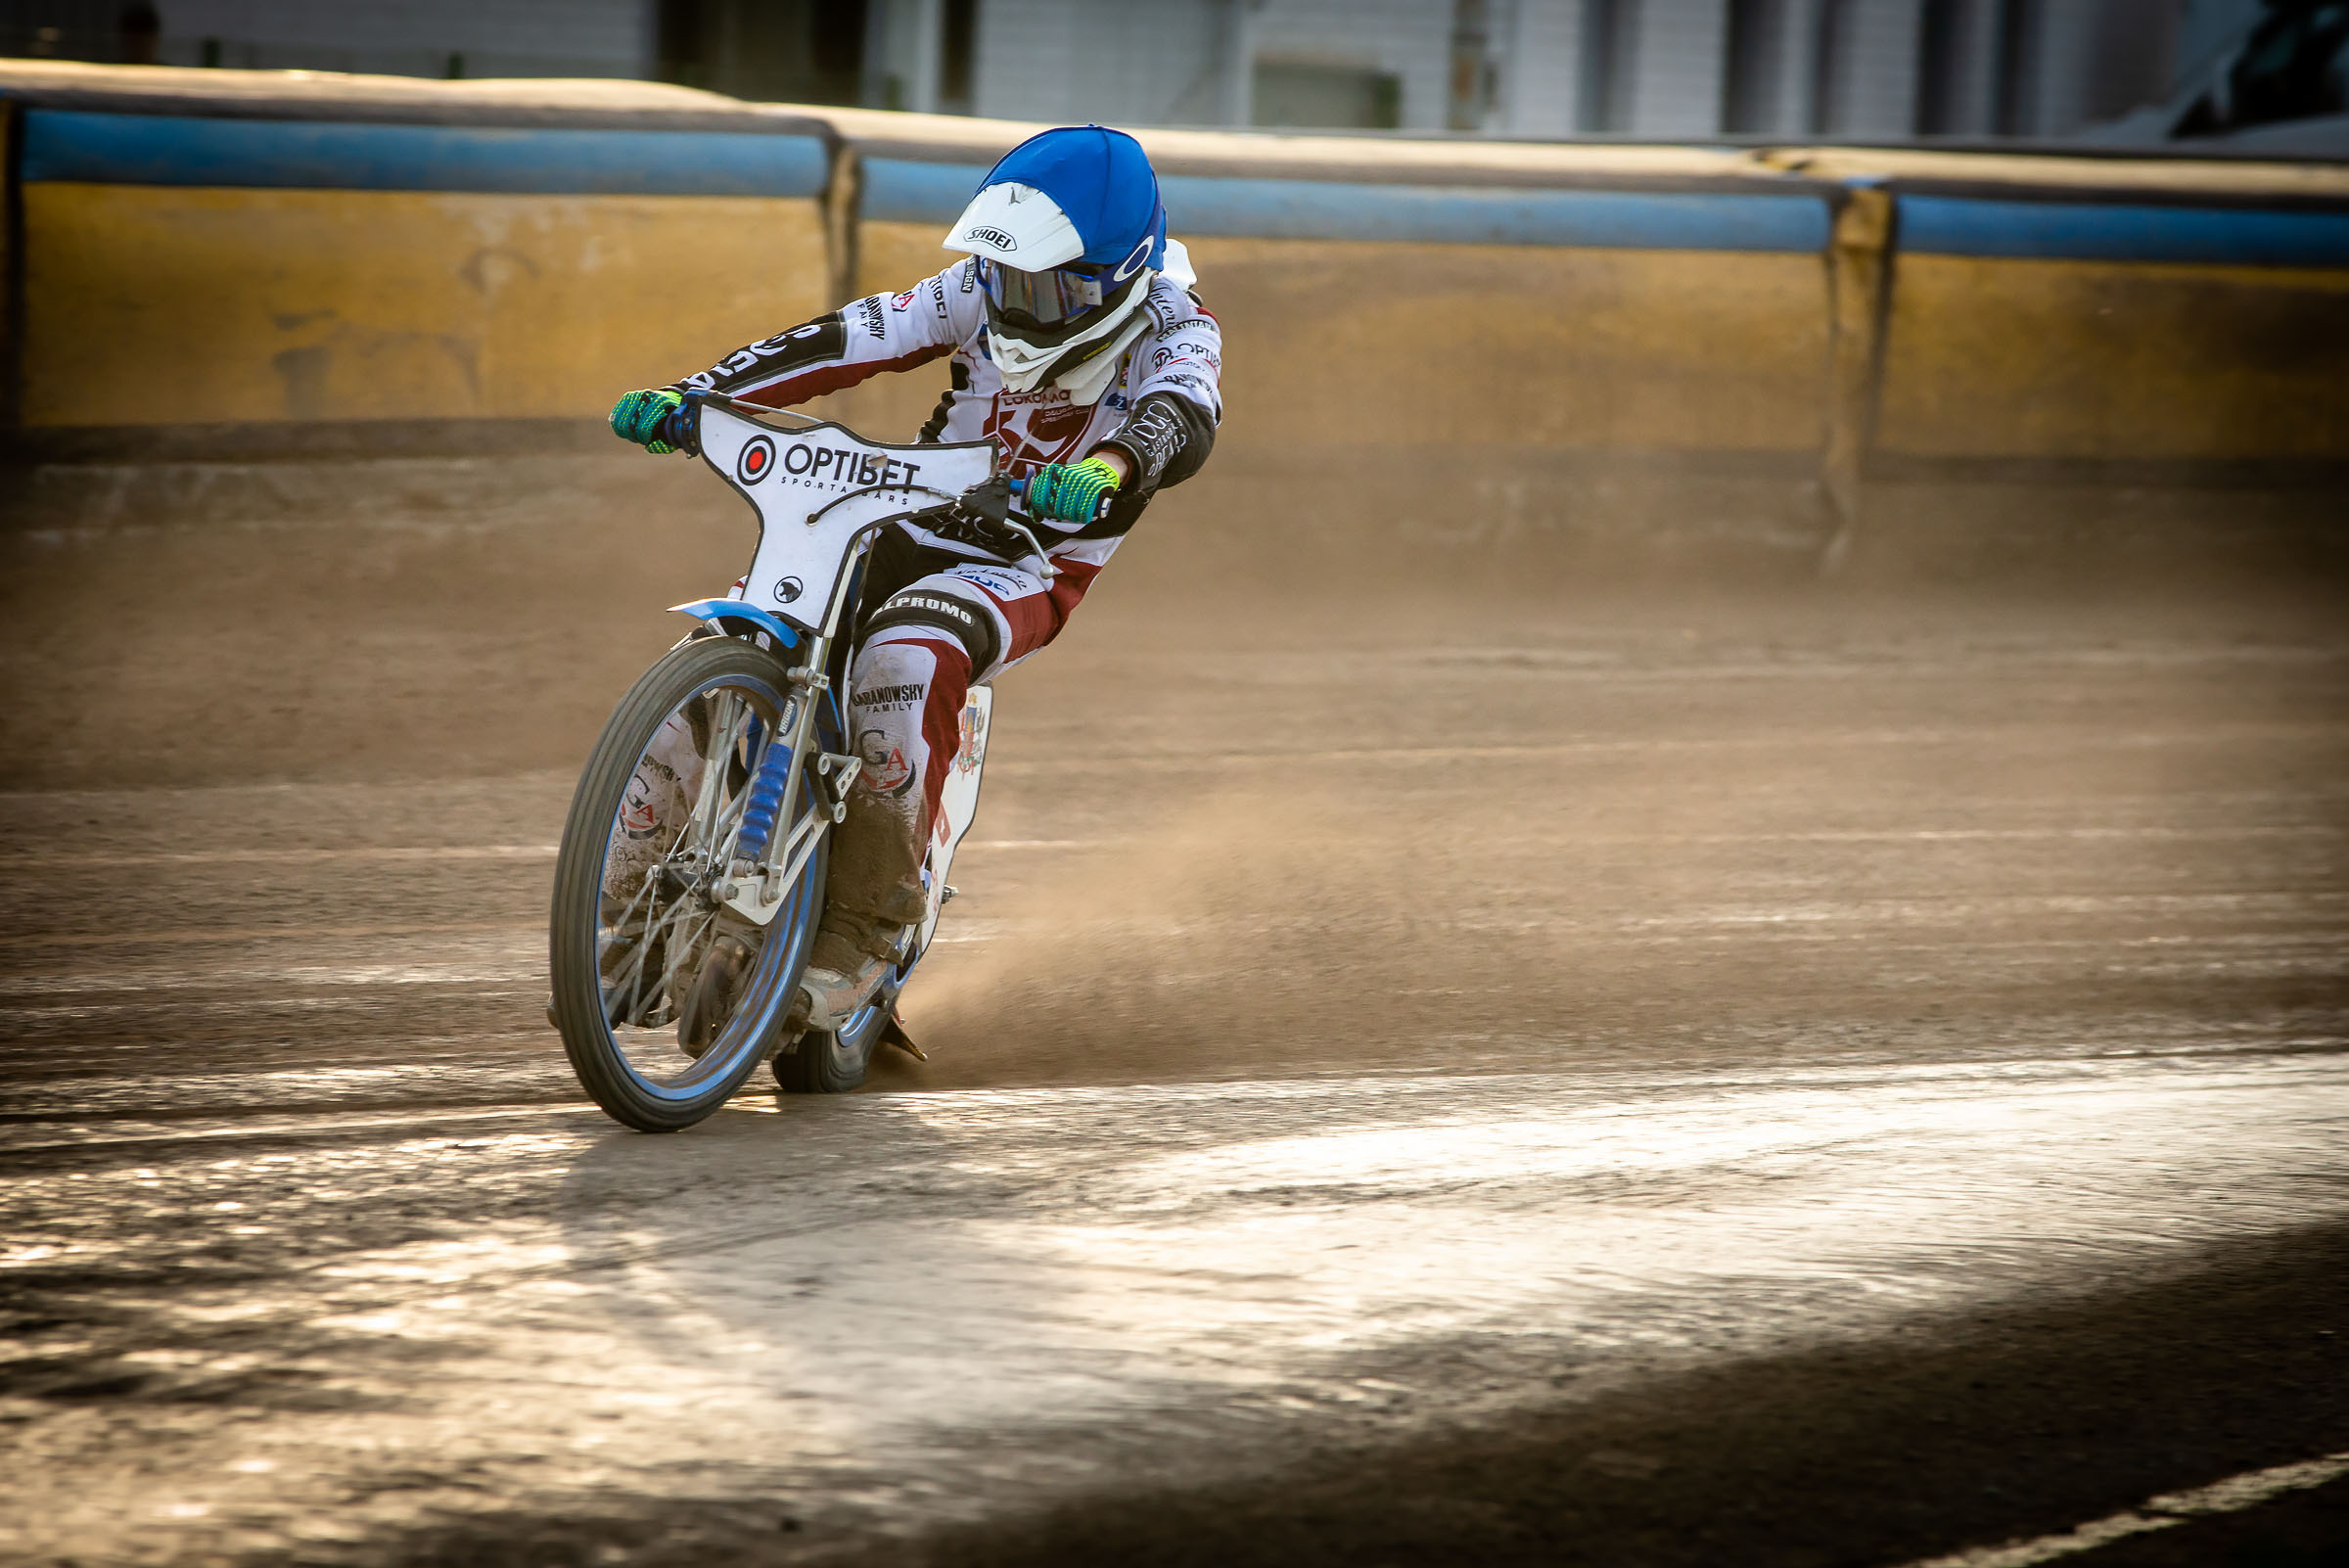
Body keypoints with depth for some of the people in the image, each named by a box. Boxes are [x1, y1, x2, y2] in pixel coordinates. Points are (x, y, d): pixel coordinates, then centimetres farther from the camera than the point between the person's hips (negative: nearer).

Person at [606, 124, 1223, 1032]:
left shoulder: (1172, 329, -12)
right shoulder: (982, 292, 0)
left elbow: (1183, 417, -34)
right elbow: (846, 343, -5)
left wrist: (1104, 469, -58)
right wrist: (696, 395, -18)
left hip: (1033, 565, -5)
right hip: (913, 523, 5)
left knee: (904, 662, -36)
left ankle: (862, 935, -29)